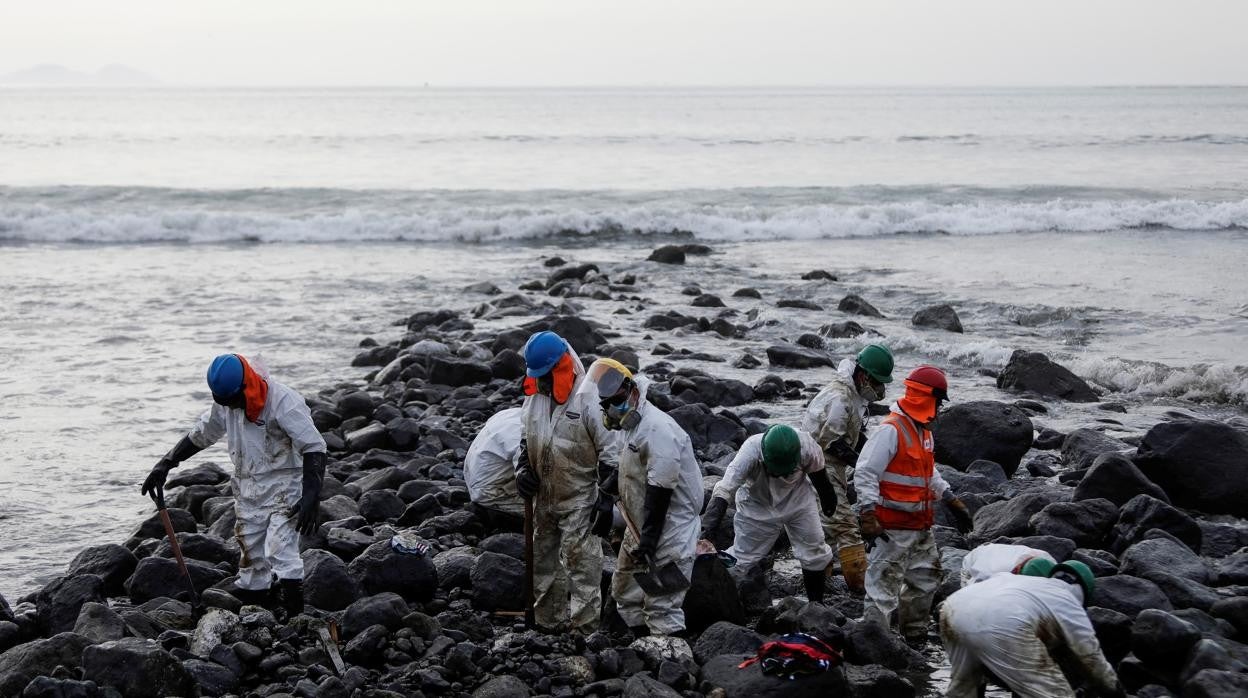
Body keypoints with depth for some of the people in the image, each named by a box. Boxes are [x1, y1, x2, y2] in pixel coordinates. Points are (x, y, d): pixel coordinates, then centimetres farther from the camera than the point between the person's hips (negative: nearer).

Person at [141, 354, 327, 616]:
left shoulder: (284, 403, -20)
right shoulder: (226, 403, 2)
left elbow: (314, 448, -21)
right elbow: (201, 434, 18)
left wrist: (311, 496, -29)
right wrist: (165, 464, 16)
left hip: (285, 488, -7)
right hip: (248, 492, 7)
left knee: (279, 551, -20)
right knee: (250, 556, 9)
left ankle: (294, 616, -22)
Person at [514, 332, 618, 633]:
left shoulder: (588, 402, -17)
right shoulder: (535, 399, 4)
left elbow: (611, 453, -15)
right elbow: (525, 438, 21)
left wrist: (605, 499, -15)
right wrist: (522, 469, 4)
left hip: (579, 500, -7)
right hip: (544, 498, 7)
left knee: (580, 562, -6)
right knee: (544, 560, 16)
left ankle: (584, 623, 0)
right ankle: (548, 620, 28)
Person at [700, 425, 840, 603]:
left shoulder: (807, 446, -32)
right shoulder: (750, 452, -39)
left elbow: (817, 473, -7)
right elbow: (724, 490, -44)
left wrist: (827, 497, 11)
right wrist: (707, 526, -54)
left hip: (797, 499, 2)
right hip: (757, 505, -2)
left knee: (815, 551, 5)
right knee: (741, 556, -1)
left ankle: (816, 603, 23)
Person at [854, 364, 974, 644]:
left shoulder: (924, 430, 13)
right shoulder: (891, 430, -18)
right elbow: (864, 473, -21)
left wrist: (952, 500, 23)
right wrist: (868, 515, -26)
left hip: (920, 525, 10)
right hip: (892, 527, -10)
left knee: (925, 579, 19)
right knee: (884, 582, -7)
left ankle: (914, 633, 34)